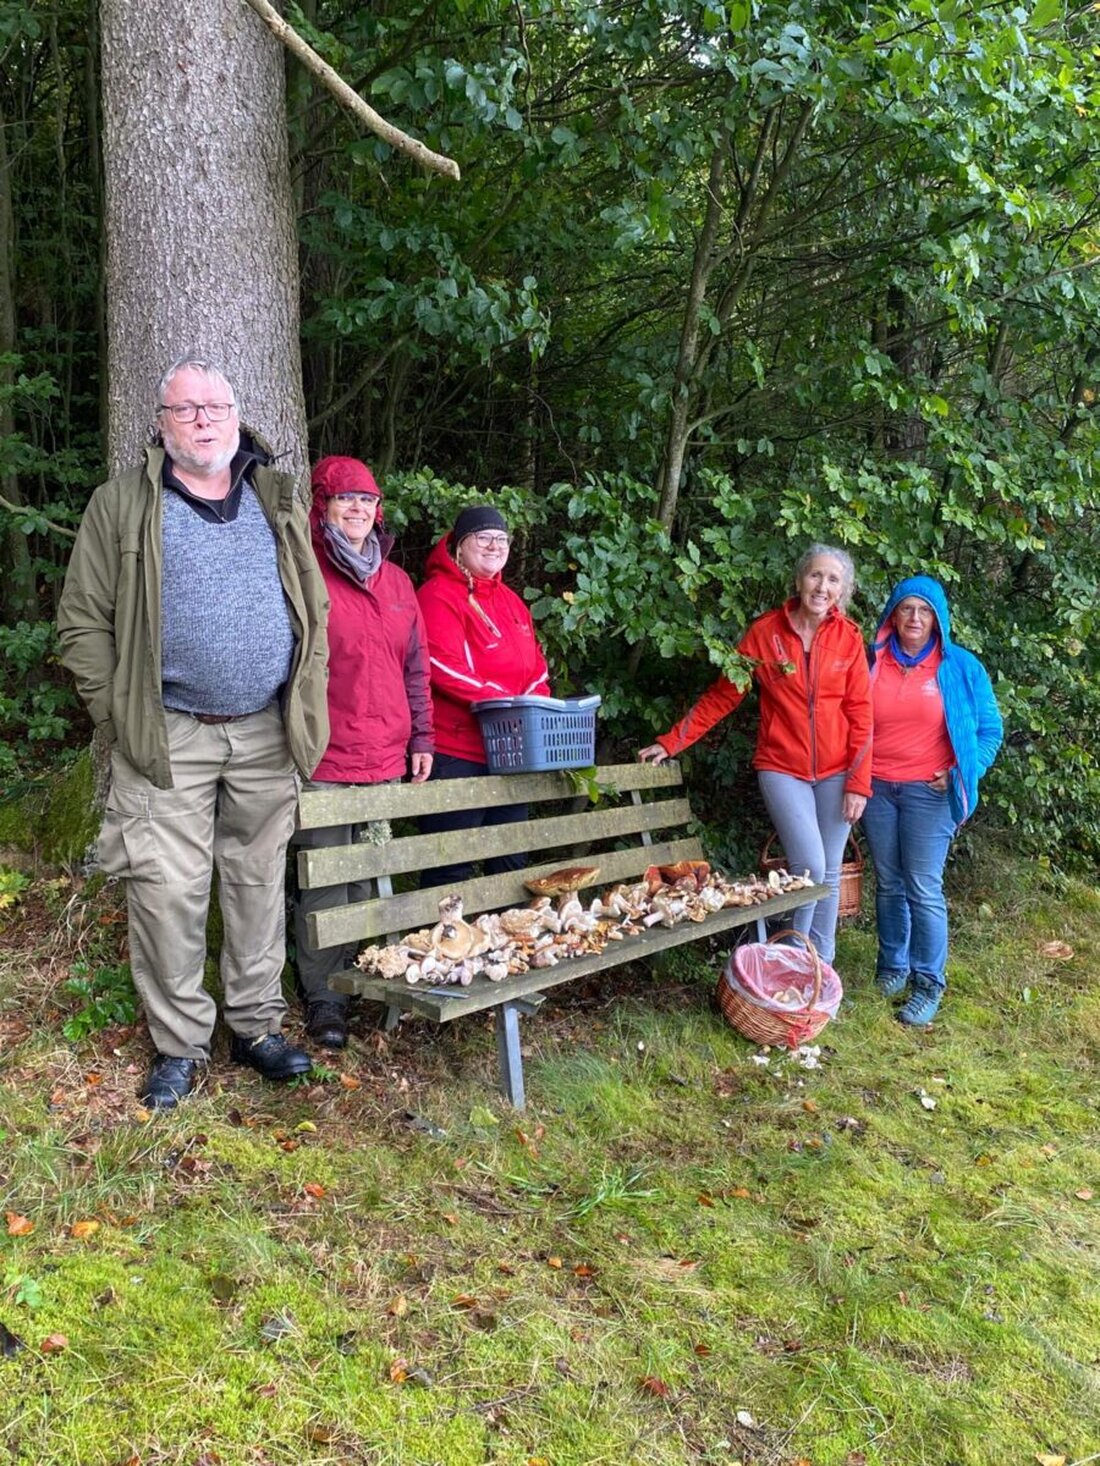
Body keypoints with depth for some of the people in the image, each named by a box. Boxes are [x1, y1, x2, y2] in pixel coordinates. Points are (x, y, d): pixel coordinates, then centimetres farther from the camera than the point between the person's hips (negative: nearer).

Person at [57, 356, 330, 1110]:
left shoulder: (278, 501, 11)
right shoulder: (122, 504, 1)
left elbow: (314, 611, 14)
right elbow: (84, 621, 0)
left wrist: (306, 705, 6)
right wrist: (119, 716, -7)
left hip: (267, 735, 3)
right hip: (169, 738, -2)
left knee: (259, 883, 10)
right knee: (168, 892, 0)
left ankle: (257, 1025, 24)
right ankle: (179, 1044, 15)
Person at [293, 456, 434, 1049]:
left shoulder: (395, 581, 15)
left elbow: (416, 666, 18)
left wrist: (420, 737, 14)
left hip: (386, 760, 5)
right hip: (324, 760, -5)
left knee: (370, 880, 13)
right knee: (325, 881, -1)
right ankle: (322, 998, 11)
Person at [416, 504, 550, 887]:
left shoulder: (510, 601, 17)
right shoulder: (438, 596, -8)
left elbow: (536, 667, 17)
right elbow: (448, 671, -19)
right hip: (456, 753, -8)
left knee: (511, 864, 16)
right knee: (451, 870, -3)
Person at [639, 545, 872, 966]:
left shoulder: (848, 636, 0)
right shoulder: (765, 631, -4)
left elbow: (860, 713, -1)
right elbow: (723, 695, 0)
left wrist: (858, 783, -5)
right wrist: (671, 742, -3)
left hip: (835, 773, 2)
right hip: (782, 769, -2)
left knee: (830, 873, 7)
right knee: (809, 867, -12)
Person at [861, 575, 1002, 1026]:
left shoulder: (961, 667, -1)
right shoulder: (872, 663, 4)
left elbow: (989, 730, 4)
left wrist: (961, 774, -9)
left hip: (929, 791, -3)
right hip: (876, 787, 3)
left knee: (924, 889, -6)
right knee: (888, 884, 11)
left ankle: (929, 983, 5)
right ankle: (893, 966, 26)